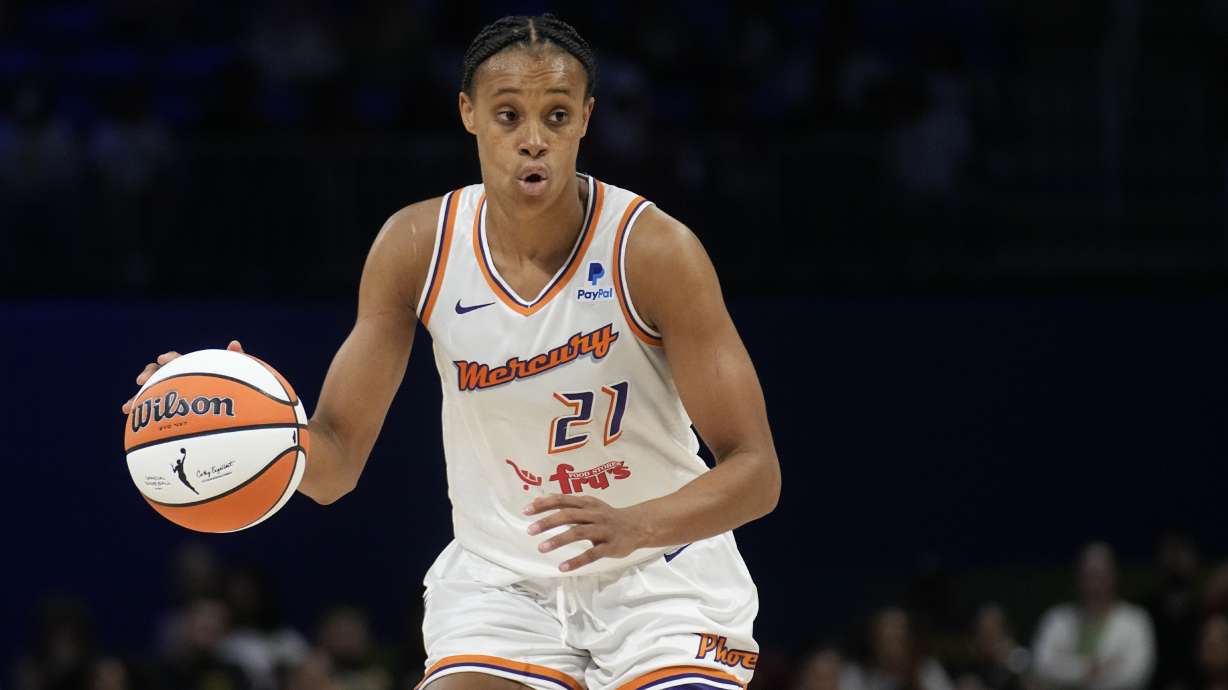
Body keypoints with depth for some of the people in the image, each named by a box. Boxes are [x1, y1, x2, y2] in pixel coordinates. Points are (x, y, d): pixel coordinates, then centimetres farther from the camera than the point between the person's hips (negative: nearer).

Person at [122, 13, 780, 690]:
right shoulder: (417, 247, -9)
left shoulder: (653, 249, -18)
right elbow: (332, 462, -5)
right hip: (499, 577, 2)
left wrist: (634, 526, -38)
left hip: (658, 576, -2)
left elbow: (755, 472, -19)